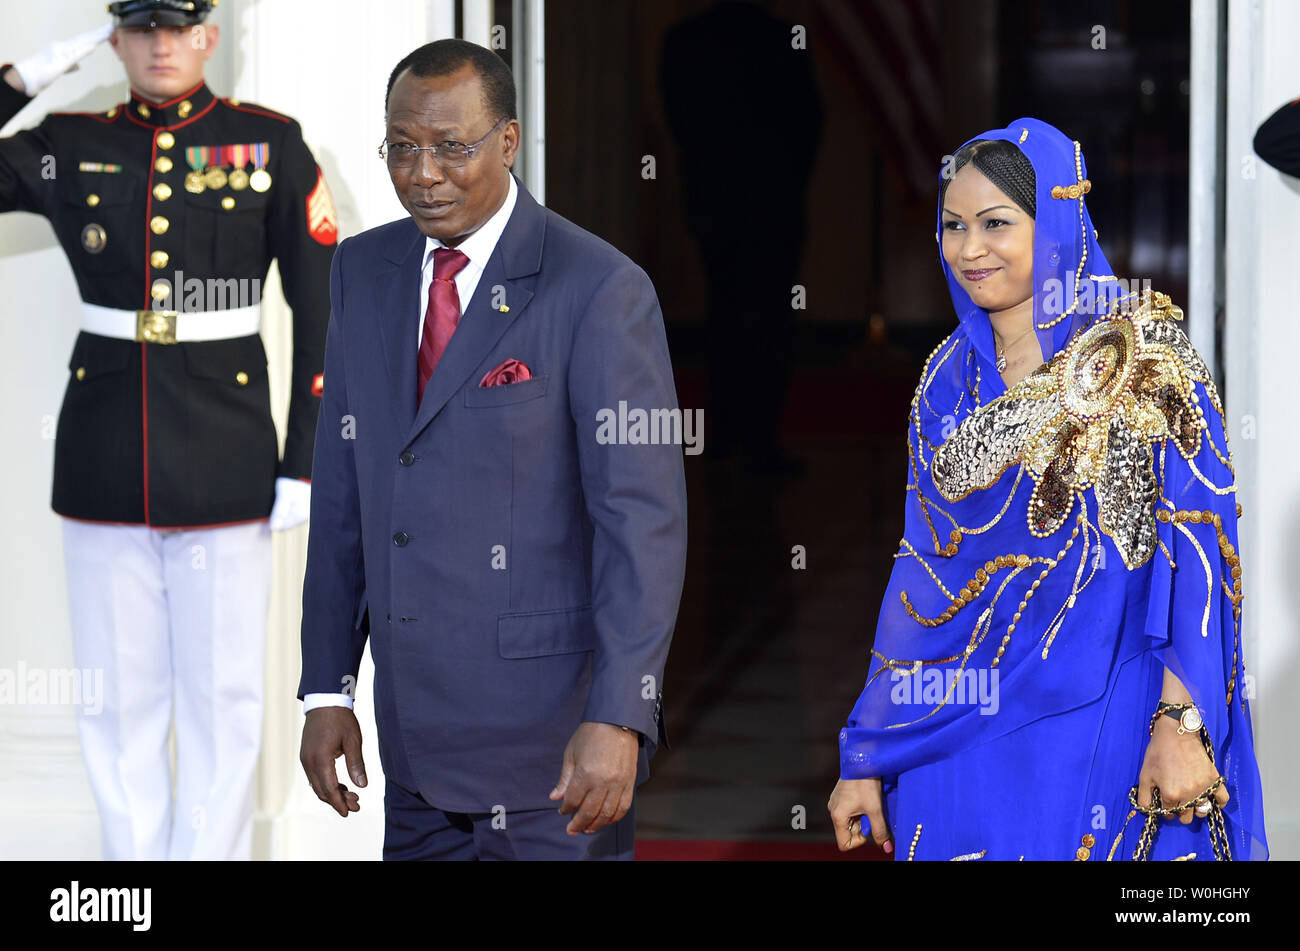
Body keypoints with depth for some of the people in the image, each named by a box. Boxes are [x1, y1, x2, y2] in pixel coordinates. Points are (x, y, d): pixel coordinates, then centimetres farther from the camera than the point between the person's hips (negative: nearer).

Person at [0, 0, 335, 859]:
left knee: (223, 697, 5)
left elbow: (325, 306, -1)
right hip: (103, 468, 2)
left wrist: (304, 461, -5)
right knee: (118, 700, 8)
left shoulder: (270, 143, 0)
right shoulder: (69, 148, 5)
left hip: (226, 474, -2)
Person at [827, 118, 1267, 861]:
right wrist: (868, 759, 9)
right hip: (958, 723, 5)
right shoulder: (951, 376, 9)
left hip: (1095, 721, -5)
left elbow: (1196, 543, -12)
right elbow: (920, 568, 11)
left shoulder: (1142, 354, -7)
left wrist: (1181, 726, -21)